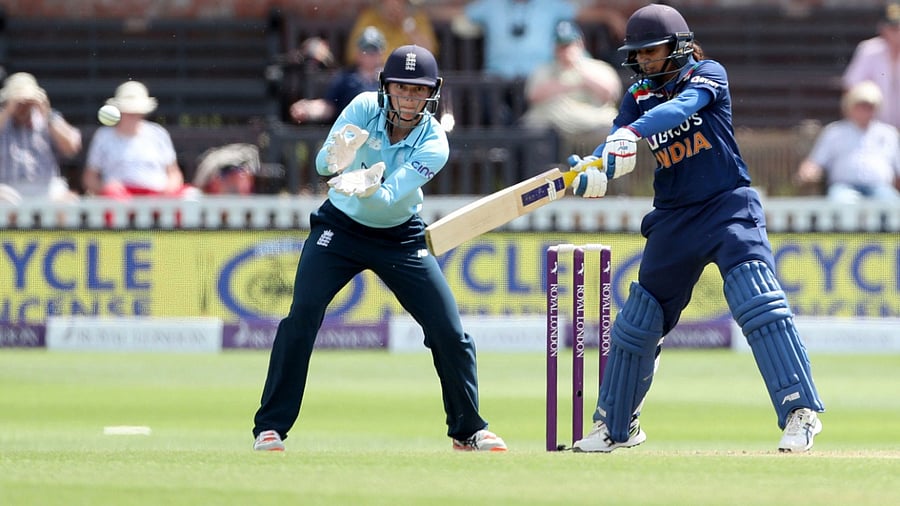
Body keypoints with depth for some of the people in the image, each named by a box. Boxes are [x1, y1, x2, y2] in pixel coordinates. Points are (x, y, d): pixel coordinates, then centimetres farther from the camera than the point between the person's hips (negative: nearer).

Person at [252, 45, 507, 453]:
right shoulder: (365, 108, -18)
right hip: (339, 228, -1)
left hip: (401, 237, 1)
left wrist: (366, 188, -54)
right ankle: (270, 428, -11)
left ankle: (468, 430, 15)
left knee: (449, 331, -6)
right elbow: (322, 163, -27)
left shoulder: (434, 144, -20)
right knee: (302, 315, -19)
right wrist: (338, 160, -51)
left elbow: (388, 198, -32)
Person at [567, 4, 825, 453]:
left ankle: (800, 412, -23)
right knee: (637, 322, 10)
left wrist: (631, 133, -44)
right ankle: (616, 426, 27)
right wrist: (589, 172, -31)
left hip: (728, 207, -5)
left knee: (757, 302, -23)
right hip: (673, 220, 5)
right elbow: (615, 146, -7)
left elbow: (683, 106, -27)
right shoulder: (639, 97, 5)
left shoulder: (708, 75, -7)